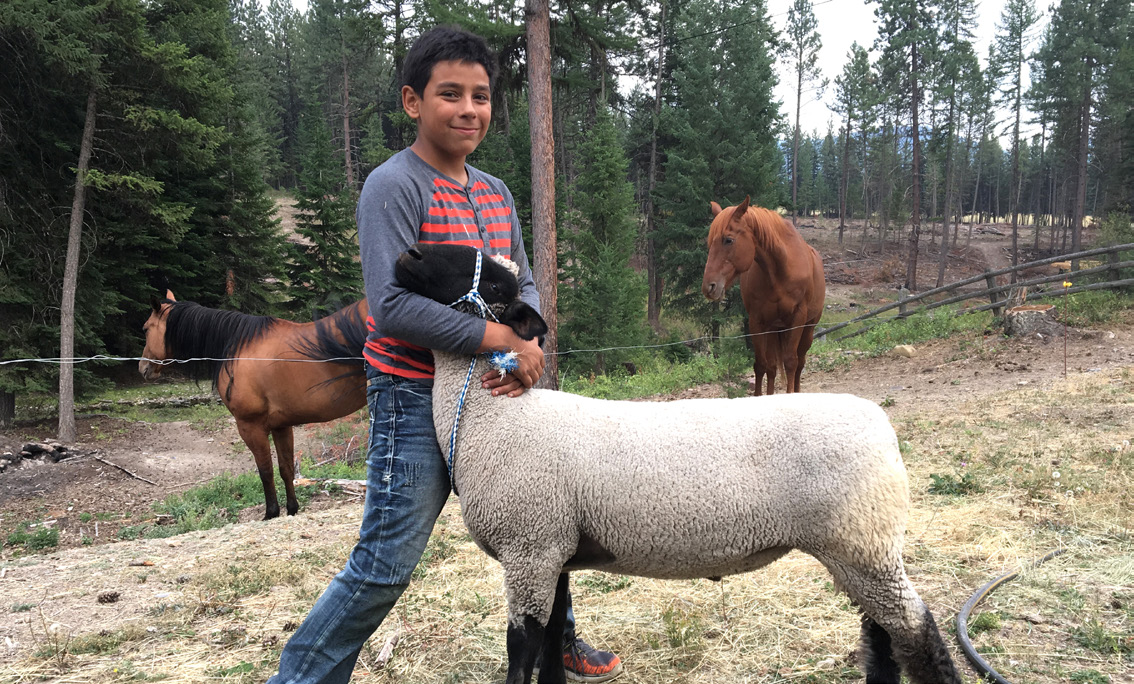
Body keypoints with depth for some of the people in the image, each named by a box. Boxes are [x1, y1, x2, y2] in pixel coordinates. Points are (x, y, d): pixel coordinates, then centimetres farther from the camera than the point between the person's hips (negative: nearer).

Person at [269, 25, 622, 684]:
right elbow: (393, 306, -23)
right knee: (384, 567, -5)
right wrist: (502, 340, -21)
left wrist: (529, 346, -12)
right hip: (417, 399, -7)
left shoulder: (497, 194, 10)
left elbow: (525, 286, 10)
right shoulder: (394, 186, -13)